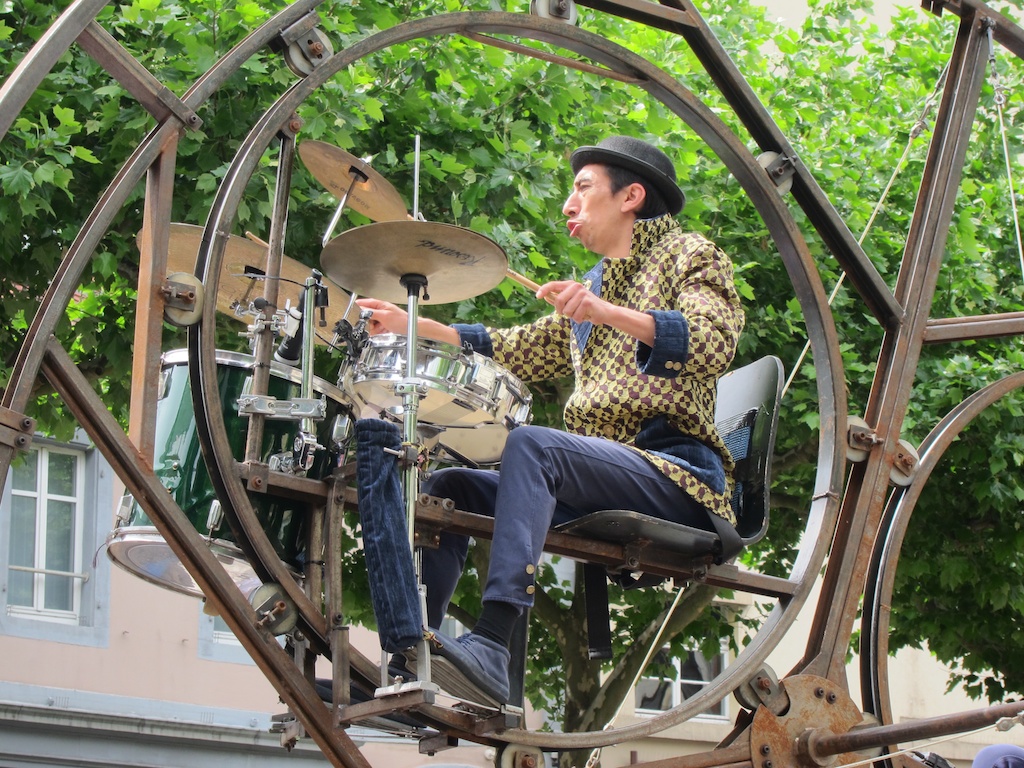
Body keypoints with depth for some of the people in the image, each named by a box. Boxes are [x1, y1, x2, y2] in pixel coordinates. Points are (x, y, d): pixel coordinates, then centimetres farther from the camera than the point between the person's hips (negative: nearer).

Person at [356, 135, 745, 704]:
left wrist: (608, 313, -28)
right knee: (449, 487, -1)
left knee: (531, 445, -32)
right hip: (598, 474, 9)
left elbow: (715, 343, -15)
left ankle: (491, 649, -48)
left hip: (675, 471, -9)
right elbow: (519, 350, 26)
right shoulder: (595, 284, 29)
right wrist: (413, 326, 18)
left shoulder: (687, 255, 4)